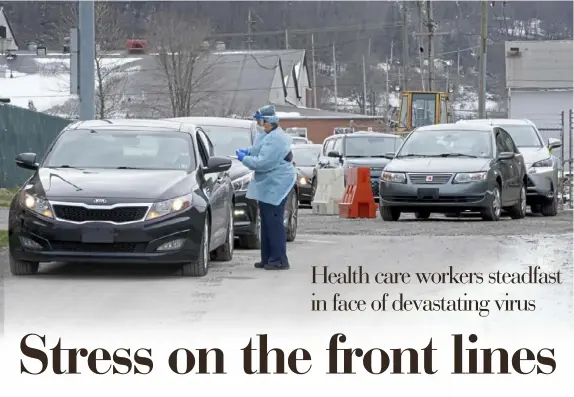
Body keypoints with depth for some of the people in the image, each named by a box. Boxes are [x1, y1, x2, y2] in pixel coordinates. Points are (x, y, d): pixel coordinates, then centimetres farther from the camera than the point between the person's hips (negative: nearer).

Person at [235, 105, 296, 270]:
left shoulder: (275, 140, -21)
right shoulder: (267, 135, 12)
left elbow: (263, 163, -25)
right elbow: (260, 151, 29)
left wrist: (244, 158, -12)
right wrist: (248, 152, 9)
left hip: (276, 186, -11)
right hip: (267, 185, 11)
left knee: (274, 222, -10)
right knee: (266, 222, 14)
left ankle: (279, 260, -7)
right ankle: (267, 258, 21)